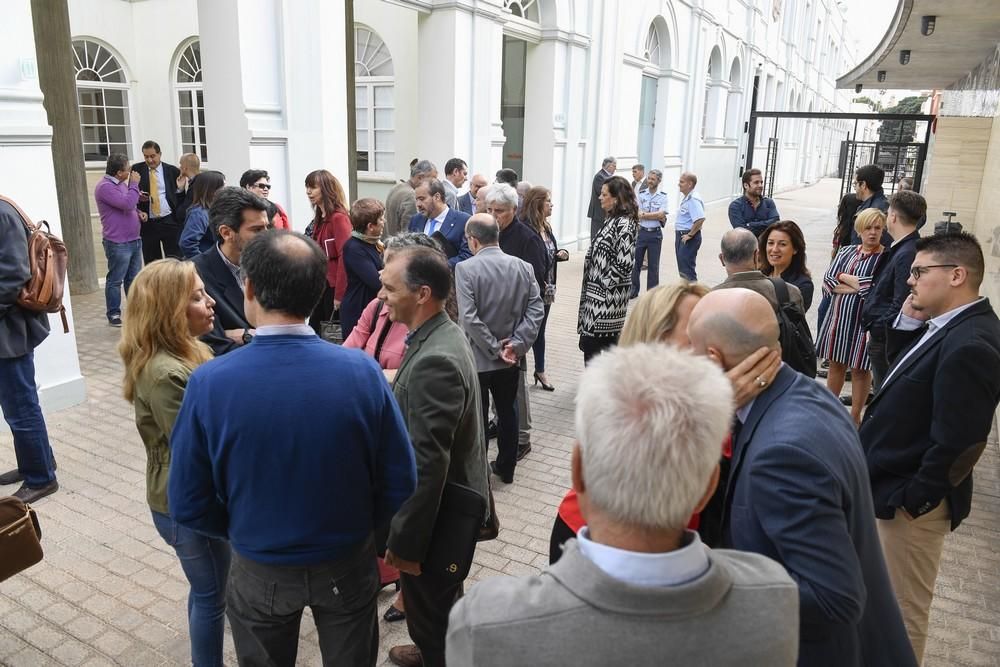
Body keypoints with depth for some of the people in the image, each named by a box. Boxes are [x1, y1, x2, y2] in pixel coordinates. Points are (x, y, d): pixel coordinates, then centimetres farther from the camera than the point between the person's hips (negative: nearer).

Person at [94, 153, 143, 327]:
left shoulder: (122, 184, 15)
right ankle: (114, 314, 8)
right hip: (118, 243, -9)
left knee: (134, 279, 13)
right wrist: (134, 184, -11)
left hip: (134, 240, 9)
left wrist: (138, 212, 7)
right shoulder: (105, 187, -14)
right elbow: (127, 203, -23)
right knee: (115, 280, 0)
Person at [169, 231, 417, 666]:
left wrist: (244, 530, 7)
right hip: (347, 564, 0)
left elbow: (188, 505, -12)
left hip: (260, 571, 0)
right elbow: (400, 485, -14)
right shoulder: (362, 371, -22)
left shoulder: (209, 383, -22)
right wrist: (357, 527, 5)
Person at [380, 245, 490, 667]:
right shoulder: (442, 334, 0)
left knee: (430, 607, 15)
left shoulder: (434, 360, -31)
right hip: (452, 504, 9)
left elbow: (427, 464, -30)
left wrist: (404, 540, -22)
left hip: (437, 516, -9)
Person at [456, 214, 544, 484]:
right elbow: (536, 311, -6)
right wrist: (516, 344, -8)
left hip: (477, 358, -4)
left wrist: (495, 348, -14)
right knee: (507, 412, 18)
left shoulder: (466, 268, -15)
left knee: (477, 418, 10)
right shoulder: (523, 267, -2)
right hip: (511, 359, 4)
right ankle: (506, 468, 32)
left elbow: (468, 318, -21)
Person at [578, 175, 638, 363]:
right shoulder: (613, 220, 12)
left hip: (606, 296, -9)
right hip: (599, 293, 9)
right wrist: (594, 286, 14)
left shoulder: (624, 225, -16)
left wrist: (605, 284, -15)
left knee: (592, 343, -6)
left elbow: (624, 263, -23)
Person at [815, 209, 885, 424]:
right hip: (838, 317, 4)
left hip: (863, 320, -4)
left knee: (859, 369, 8)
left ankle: (855, 415, 22)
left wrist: (844, 277, -7)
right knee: (836, 364, 15)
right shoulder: (846, 252, 7)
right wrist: (858, 286, -14)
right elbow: (828, 281, -2)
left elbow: (876, 288, -19)